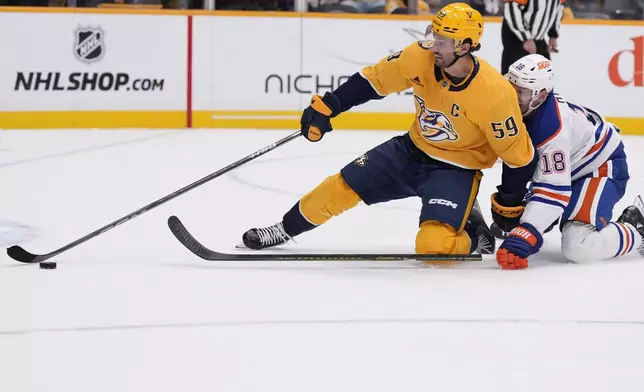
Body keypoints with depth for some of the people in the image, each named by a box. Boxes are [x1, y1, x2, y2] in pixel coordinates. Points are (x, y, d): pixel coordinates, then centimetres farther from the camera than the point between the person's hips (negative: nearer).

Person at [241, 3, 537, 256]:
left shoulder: (494, 93, -29)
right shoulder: (420, 57, -17)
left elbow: (519, 155, -18)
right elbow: (374, 79, -2)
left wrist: (509, 208, -10)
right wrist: (325, 107, -4)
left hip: (455, 170, -5)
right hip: (411, 151, 5)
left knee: (432, 244, -26)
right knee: (342, 186, 3)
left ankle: (473, 240, 8)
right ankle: (286, 229, 28)